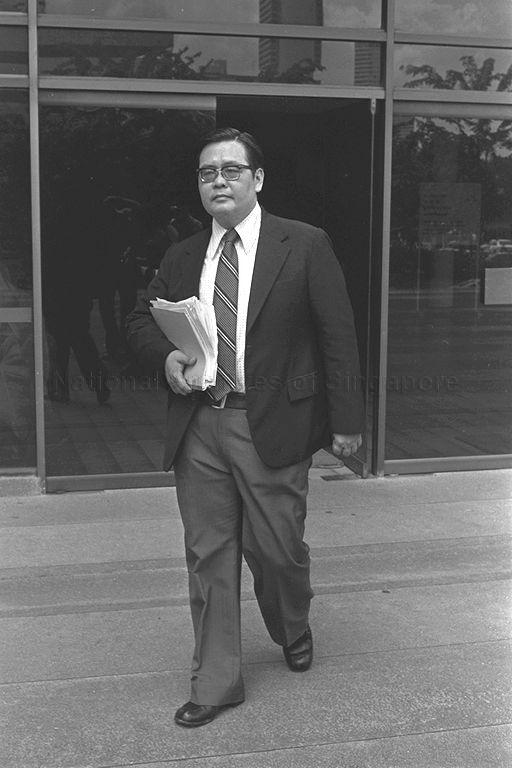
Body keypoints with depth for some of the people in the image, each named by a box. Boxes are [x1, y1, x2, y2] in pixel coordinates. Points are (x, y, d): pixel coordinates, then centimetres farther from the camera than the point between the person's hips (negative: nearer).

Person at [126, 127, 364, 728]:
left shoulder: (305, 245, -1)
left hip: (272, 426, -3)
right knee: (208, 555, 7)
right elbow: (140, 318, 20)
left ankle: (293, 632, 40)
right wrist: (165, 356, -3)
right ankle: (215, 683, 21)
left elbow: (338, 335, -3)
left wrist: (345, 420, -7)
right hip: (198, 428, 4)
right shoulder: (183, 257, 11)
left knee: (276, 549, 5)